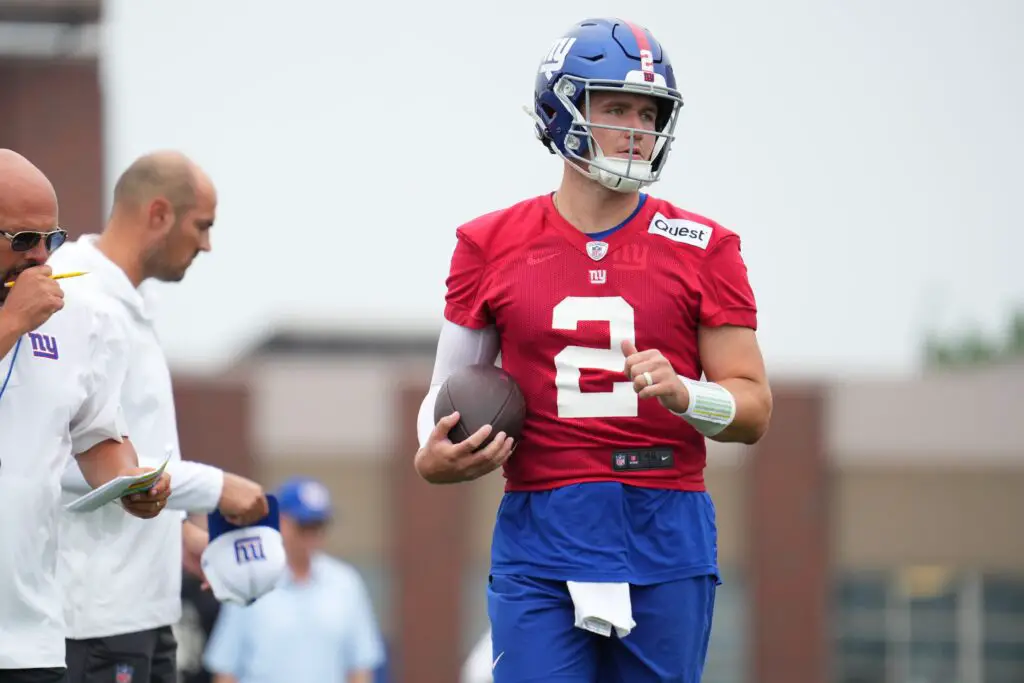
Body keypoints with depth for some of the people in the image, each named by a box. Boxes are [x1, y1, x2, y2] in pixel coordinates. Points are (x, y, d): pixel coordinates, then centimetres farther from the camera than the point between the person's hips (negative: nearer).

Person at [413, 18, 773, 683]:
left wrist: (681, 392, -17)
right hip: (539, 537, 0)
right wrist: (435, 456, -7)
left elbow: (753, 408, 3)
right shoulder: (493, 247, 7)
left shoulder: (702, 248, 5)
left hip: (665, 536, 0)